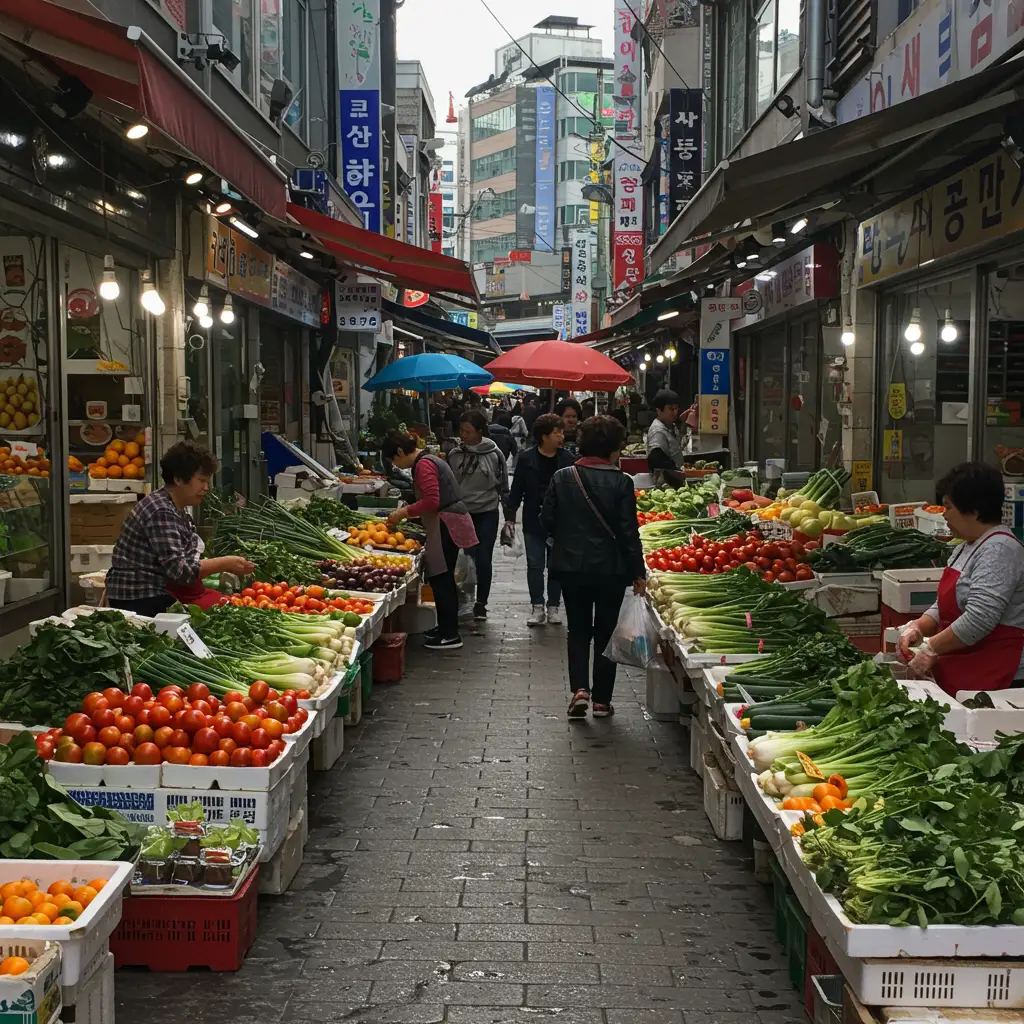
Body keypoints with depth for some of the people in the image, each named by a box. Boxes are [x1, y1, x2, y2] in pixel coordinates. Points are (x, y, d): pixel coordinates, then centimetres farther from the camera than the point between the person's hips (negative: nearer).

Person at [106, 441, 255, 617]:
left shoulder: (178, 510, 13)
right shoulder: (161, 512, -16)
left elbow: (187, 561, 10)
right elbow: (179, 569, -21)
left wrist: (226, 564, 0)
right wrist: (224, 564, -16)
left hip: (160, 592, 9)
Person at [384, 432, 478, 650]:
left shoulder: (424, 465, -15)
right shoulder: (427, 461, 17)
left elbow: (431, 501, -23)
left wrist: (403, 513, -15)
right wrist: (404, 514, 16)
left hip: (446, 526, -10)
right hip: (448, 525, 10)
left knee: (440, 580, -6)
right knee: (443, 579, 16)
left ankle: (450, 635, -3)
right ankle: (446, 627, 26)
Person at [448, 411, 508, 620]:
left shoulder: (494, 454, -7)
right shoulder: (455, 454, 0)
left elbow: (503, 485, 1)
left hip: (487, 514, -2)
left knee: (483, 559, -1)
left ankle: (481, 603, 9)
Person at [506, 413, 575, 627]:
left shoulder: (566, 459, -2)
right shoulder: (526, 459, -4)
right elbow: (516, 489, 0)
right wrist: (510, 515, -4)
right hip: (533, 522, -1)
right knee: (535, 565, 3)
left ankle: (553, 607, 16)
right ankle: (537, 607, 11)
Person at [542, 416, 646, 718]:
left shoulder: (562, 478, -3)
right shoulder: (620, 482, -12)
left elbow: (547, 520, 0)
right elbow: (629, 531, -11)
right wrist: (638, 572, -4)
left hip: (571, 566, 2)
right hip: (610, 568, -2)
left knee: (578, 631, 16)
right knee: (605, 633, 12)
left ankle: (579, 688, -2)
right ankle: (602, 700, 15)